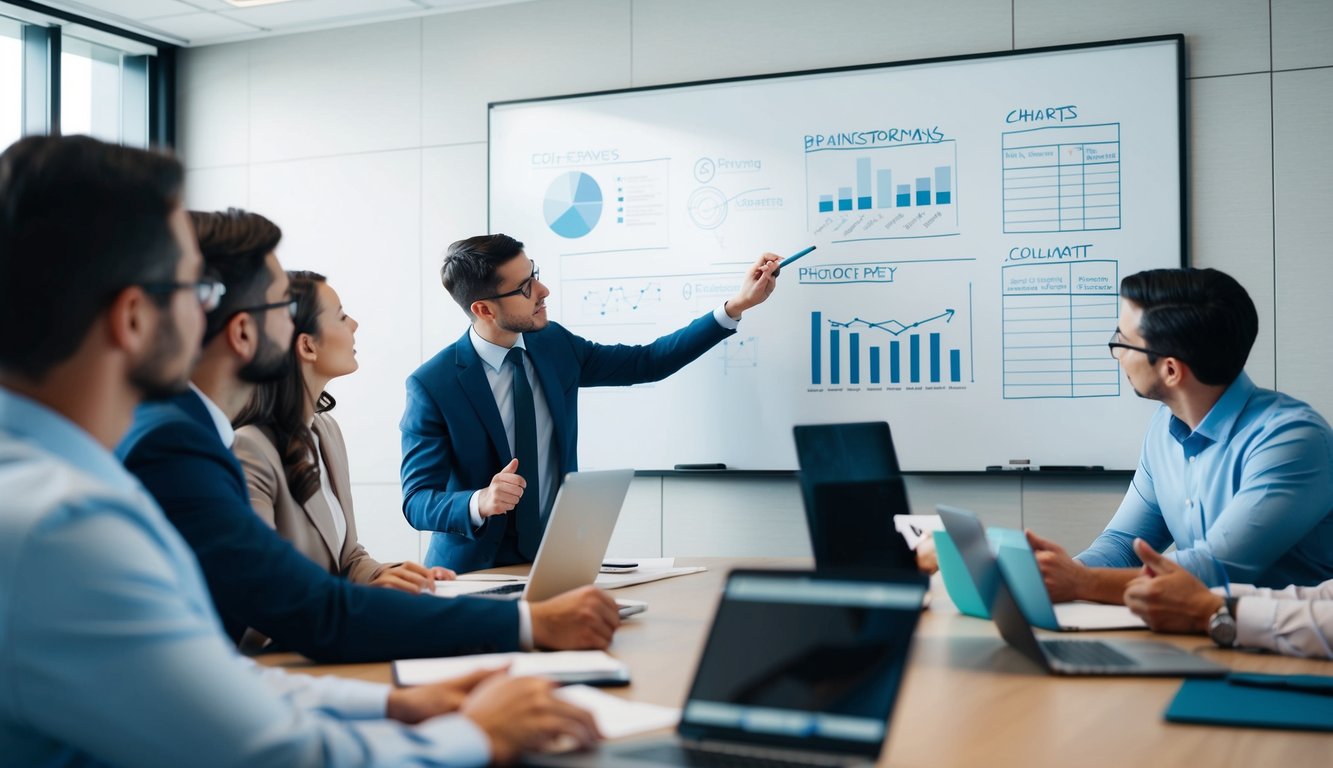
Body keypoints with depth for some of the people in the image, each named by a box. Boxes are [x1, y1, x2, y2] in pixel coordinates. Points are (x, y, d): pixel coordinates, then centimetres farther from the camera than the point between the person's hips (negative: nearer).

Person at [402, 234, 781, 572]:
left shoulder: (554, 344, 2)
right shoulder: (431, 385, -13)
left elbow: (647, 362, 9)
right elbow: (416, 501, -13)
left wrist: (736, 306, 2)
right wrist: (480, 503, -34)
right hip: (475, 570, -3)